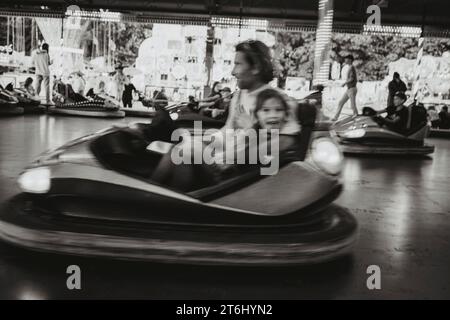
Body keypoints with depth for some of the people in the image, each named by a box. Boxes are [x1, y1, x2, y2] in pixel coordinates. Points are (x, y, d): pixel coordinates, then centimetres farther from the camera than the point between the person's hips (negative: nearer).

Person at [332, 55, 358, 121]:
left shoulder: (351, 67, -12)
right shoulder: (350, 68, 16)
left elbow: (352, 79, -22)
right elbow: (356, 80, 21)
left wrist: (344, 83, -12)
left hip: (352, 89, -10)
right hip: (348, 89, 10)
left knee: (353, 106, -7)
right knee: (341, 103, 9)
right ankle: (336, 117, 12)